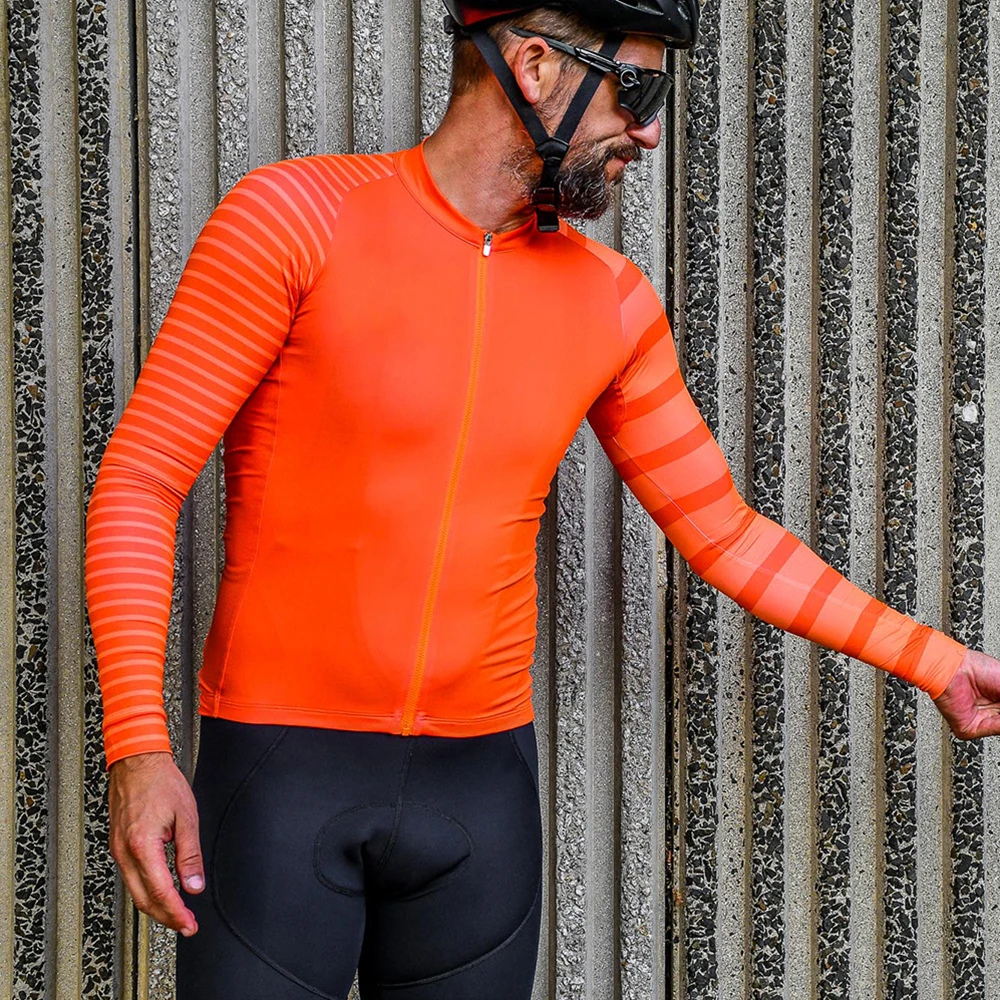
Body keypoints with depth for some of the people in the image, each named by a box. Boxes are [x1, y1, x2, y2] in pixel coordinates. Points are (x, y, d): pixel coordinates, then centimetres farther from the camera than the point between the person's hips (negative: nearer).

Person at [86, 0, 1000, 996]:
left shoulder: (610, 300, 6)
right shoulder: (296, 215, -7)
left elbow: (720, 528, 17)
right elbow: (139, 478, -9)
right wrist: (138, 745, -19)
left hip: (482, 784, 4)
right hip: (279, 766, -4)